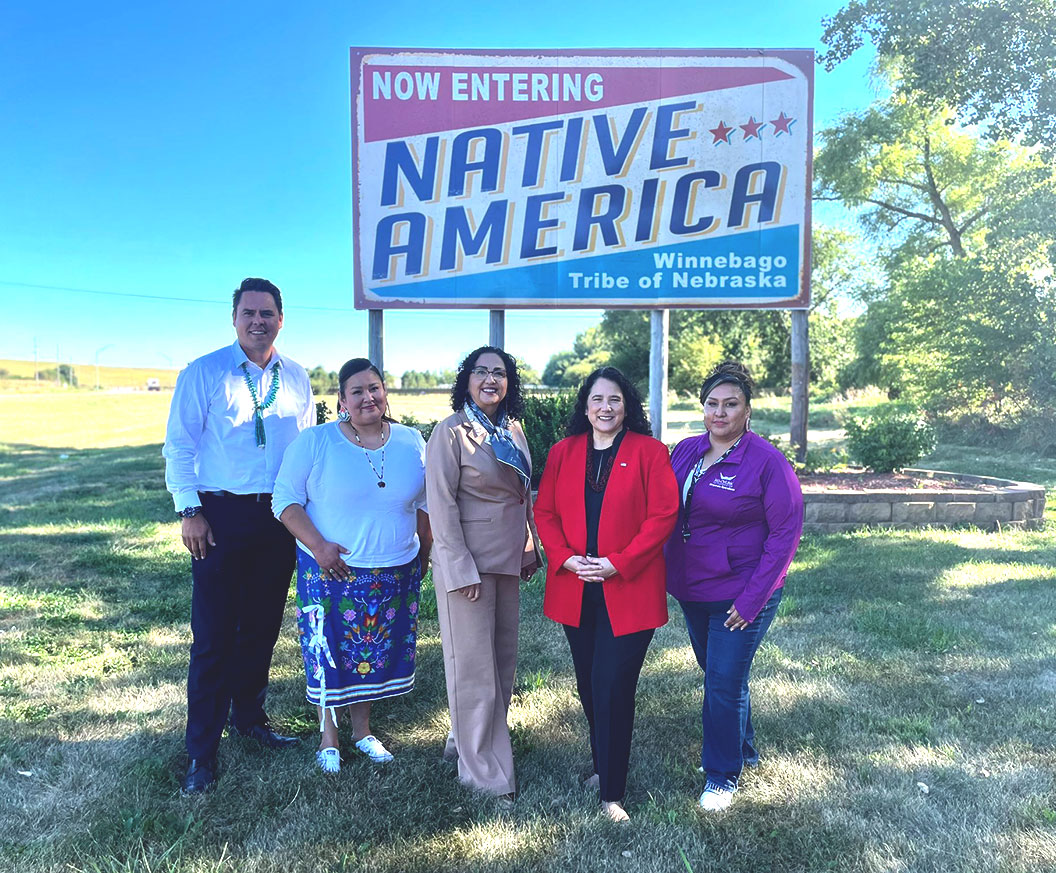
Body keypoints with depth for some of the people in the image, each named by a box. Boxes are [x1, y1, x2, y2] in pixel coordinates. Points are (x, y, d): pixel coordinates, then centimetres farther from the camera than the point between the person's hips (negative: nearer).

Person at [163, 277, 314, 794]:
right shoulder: (203, 374, -2)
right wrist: (189, 510, -11)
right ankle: (201, 751, 13)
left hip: (280, 517, 4)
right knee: (213, 636, 0)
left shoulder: (296, 379, 8)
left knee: (263, 626, 15)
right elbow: (179, 447, -3)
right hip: (221, 515, -4)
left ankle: (248, 716, 36)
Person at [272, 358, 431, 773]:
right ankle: (328, 736, 27)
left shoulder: (412, 442, 3)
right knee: (329, 653, 6)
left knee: (376, 650, 13)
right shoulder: (314, 442, -7)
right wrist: (318, 545, -17)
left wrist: (425, 553, 10)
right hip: (331, 569, -3)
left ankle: (362, 729, 33)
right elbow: (285, 499, -7)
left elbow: (424, 504, 12)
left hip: (396, 572, 3)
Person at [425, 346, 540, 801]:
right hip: (467, 563, -7)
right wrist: (462, 569, -18)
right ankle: (483, 771, 18)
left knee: (502, 657, 17)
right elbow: (441, 504, -16)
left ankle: (468, 738, 38)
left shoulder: (513, 430, 8)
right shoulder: (451, 431, -13)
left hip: (507, 560, 8)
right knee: (473, 665, 3)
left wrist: (529, 548, 14)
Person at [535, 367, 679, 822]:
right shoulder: (563, 452, 7)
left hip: (628, 591, -4)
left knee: (612, 688, -4)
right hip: (575, 589, 4)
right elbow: (545, 512, 6)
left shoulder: (649, 451, -3)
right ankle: (603, 764, 37)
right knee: (589, 685, 14)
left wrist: (618, 563, -15)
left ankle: (611, 792, 13)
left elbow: (663, 515, -8)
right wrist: (566, 558, -9)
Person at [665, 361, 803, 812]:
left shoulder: (767, 462, -15)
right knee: (715, 673, 20)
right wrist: (667, 573, 3)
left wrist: (752, 599, -16)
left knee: (724, 683, 1)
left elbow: (786, 531, -14)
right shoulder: (686, 451, 2)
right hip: (691, 589, 6)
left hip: (740, 596, -6)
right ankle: (744, 749, 44)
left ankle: (722, 775, 23)